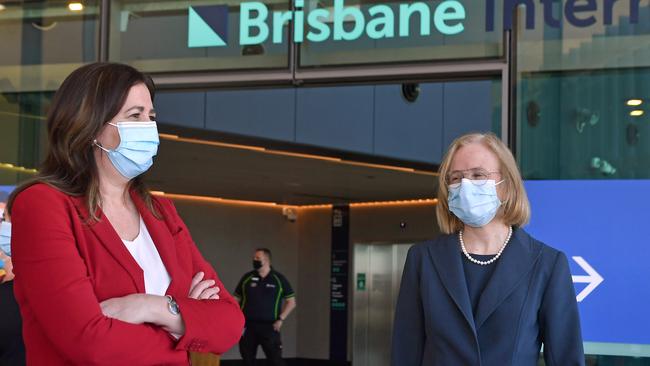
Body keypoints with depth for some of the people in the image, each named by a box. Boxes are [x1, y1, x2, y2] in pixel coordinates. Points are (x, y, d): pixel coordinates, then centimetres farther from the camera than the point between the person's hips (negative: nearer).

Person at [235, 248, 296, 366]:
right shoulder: (247, 278, 7)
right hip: (248, 326, 3)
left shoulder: (279, 279, 1)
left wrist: (281, 319, -6)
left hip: (269, 326, -3)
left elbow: (291, 302, 5)